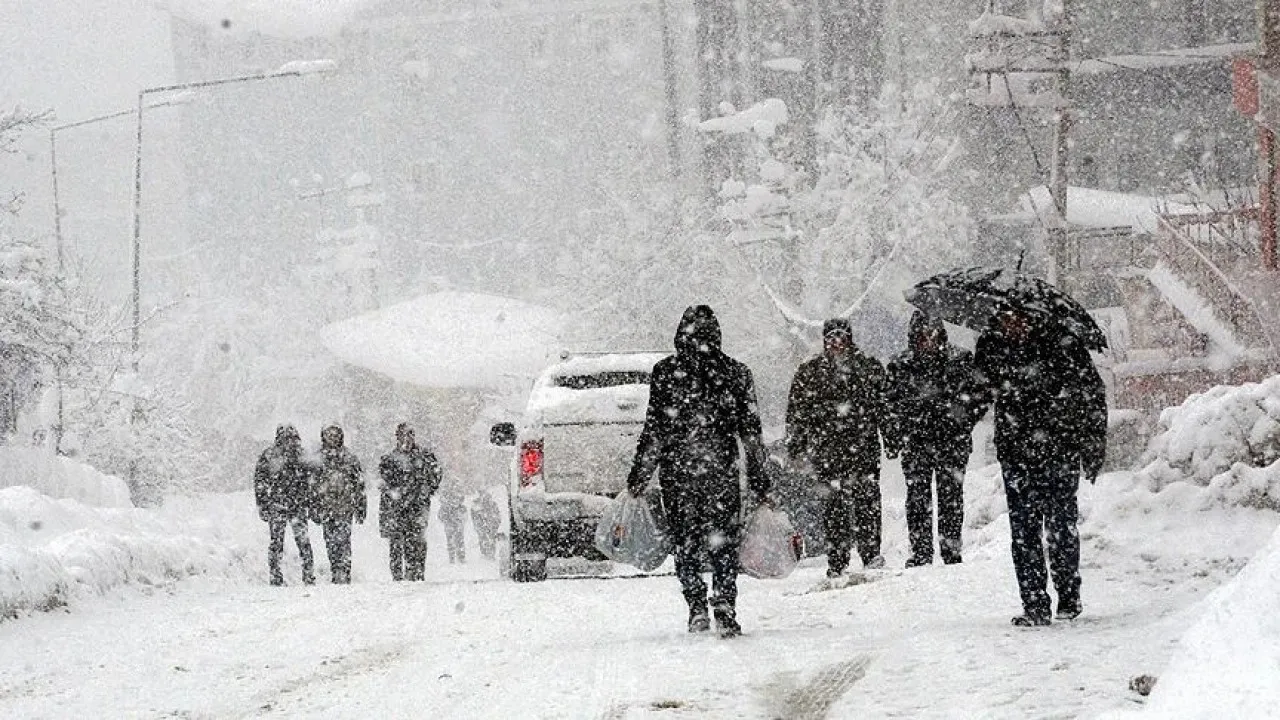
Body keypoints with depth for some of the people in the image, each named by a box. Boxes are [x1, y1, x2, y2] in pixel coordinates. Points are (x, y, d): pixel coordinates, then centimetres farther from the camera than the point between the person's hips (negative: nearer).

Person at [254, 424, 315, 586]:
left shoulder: (299, 456, 9)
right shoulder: (268, 456, -1)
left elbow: (305, 482, 19)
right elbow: (259, 482, 0)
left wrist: (308, 503, 14)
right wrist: (262, 505, -5)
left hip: (298, 506, 3)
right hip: (276, 506, -3)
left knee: (303, 541, -4)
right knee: (276, 541, 0)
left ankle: (309, 578, 0)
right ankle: (276, 578, 7)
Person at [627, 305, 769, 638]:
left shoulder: (665, 372, -3)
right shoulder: (736, 373, 2)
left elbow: (655, 430, -5)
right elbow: (751, 431, 3)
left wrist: (639, 476, 1)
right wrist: (759, 479, 9)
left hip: (677, 472, -1)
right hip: (722, 472, 1)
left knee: (686, 544, 9)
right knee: (724, 545, 8)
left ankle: (697, 609, -2)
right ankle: (726, 614, -3)